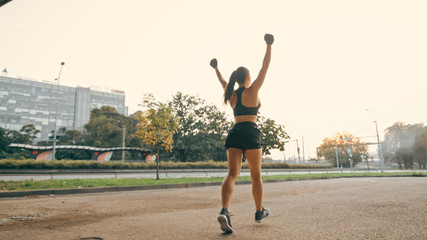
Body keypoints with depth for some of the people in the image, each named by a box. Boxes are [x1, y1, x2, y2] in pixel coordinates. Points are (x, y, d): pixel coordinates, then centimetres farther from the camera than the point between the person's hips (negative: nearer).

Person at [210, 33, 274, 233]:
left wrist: (215, 68, 51)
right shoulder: (252, 90, 1)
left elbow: (222, 82, 35)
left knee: (232, 174, -6)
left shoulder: (231, 94, 15)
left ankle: (224, 211, -28)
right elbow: (265, 68, 0)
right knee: (256, 175, 10)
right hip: (250, 133, -4)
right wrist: (269, 46, 3)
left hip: (234, 133, 5)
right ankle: (259, 212, 25)